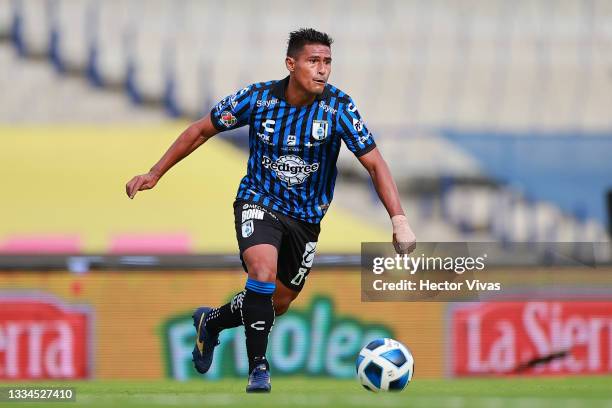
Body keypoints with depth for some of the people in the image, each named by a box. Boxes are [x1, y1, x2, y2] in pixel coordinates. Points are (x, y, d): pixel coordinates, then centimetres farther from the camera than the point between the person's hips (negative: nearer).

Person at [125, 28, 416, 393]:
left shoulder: (338, 106, -16)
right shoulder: (258, 98, -15)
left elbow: (375, 163, -16)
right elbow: (202, 130, -1)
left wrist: (399, 220, -28)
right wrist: (154, 174, 0)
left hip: (306, 217, 2)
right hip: (259, 202, -2)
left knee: (279, 303, 11)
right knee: (263, 271, -30)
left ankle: (211, 322, 41)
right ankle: (258, 367, -18)